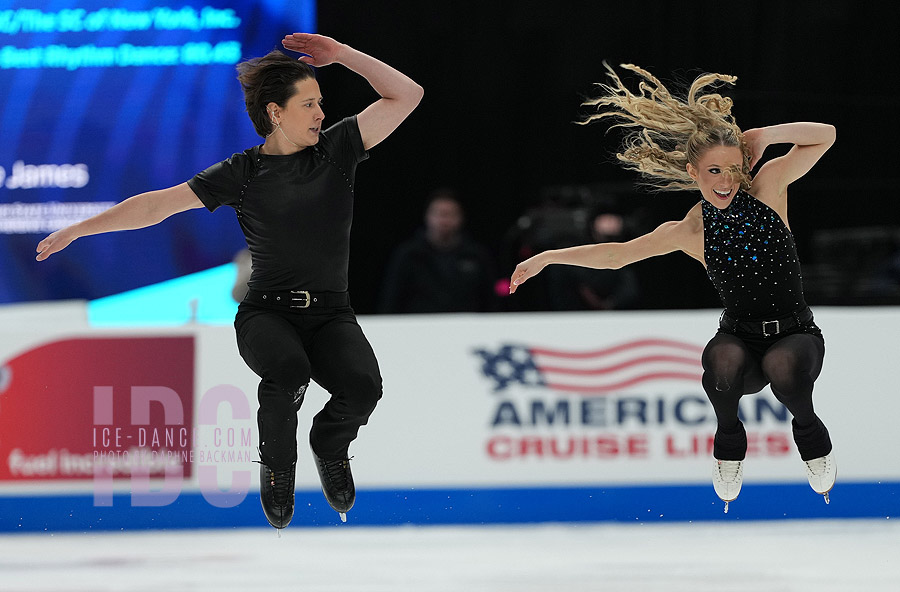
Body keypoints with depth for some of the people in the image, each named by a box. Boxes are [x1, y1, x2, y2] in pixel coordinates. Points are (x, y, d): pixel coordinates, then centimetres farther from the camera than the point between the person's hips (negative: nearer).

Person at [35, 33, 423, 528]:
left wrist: (341, 55, -2)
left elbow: (406, 95, 4)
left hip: (330, 314, 2)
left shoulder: (336, 150, 7)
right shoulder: (242, 173, 0)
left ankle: (330, 446, 7)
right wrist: (78, 229, -5)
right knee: (288, 371, -37)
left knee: (362, 385, -31)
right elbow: (159, 204, -1)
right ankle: (277, 466, -5)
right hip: (266, 312, -2)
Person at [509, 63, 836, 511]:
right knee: (723, 359, -36)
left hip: (796, 335, 0)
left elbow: (825, 135, -5)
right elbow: (616, 255, 4)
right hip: (739, 338, 1)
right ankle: (729, 443, -4)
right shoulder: (691, 231, -1)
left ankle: (809, 431, -2)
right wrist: (549, 257, 0)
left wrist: (761, 137, -11)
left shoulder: (767, 187, -2)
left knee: (783, 365, -37)